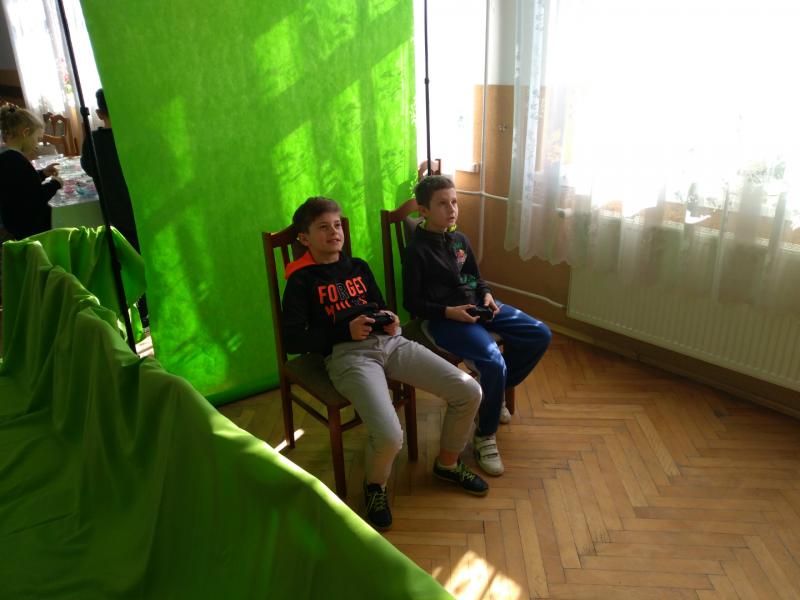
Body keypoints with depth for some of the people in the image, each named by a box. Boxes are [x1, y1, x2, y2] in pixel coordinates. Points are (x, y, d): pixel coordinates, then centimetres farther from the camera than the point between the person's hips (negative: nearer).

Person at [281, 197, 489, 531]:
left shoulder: (358, 267, 21)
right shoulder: (302, 280, 4)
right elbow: (293, 341, -3)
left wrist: (389, 319, 5)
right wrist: (346, 331, -12)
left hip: (390, 342, 6)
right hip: (347, 354, -6)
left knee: (469, 392, -7)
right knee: (389, 437, -30)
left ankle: (447, 463, 20)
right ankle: (375, 485, 8)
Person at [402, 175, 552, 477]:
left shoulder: (459, 239, 10)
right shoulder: (417, 250, -11)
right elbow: (412, 303, -10)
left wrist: (487, 296, 0)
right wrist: (449, 312, -20)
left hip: (476, 306, 8)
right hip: (444, 318, -8)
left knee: (540, 335, -2)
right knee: (494, 363, -30)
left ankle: (495, 390, 17)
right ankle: (485, 436, -6)